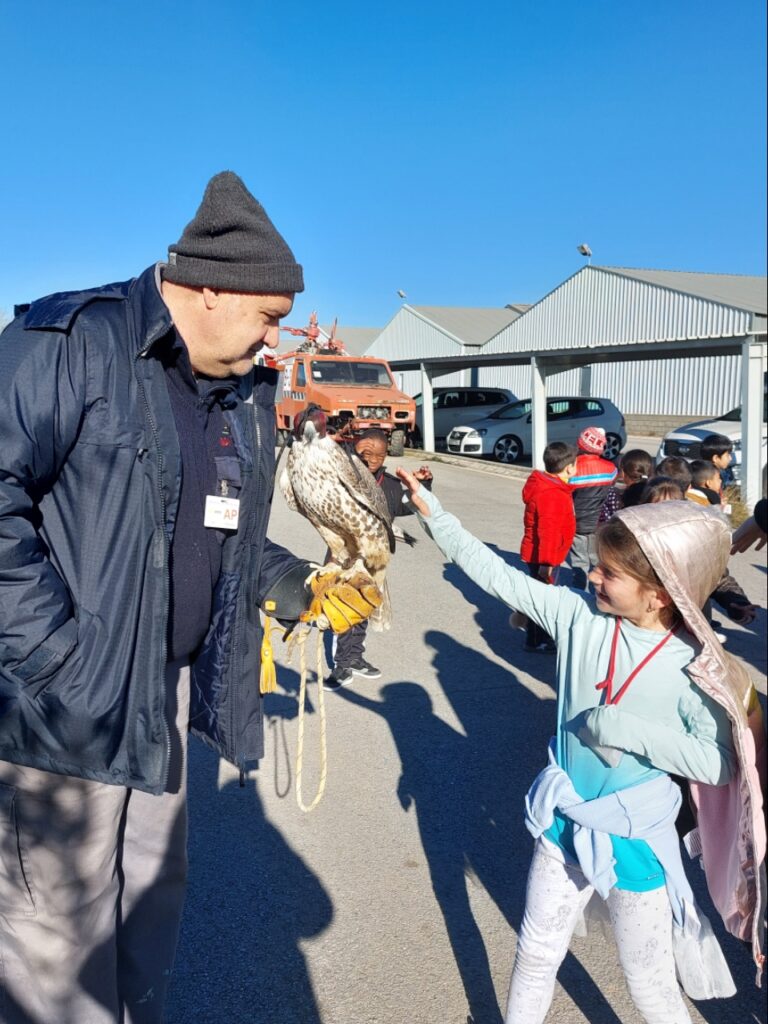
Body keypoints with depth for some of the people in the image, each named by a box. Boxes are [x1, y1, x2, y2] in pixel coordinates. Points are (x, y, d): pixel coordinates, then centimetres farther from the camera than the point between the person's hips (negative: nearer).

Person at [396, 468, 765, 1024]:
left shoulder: (695, 666, -20)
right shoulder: (582, 615, -13)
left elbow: (718, 763, -22)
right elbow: (499, 576, -10)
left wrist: (625, 727, -28)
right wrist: (433, 512, -11)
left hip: (636, 840, -3)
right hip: (563, 821, 4)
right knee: (535, 954, 22)